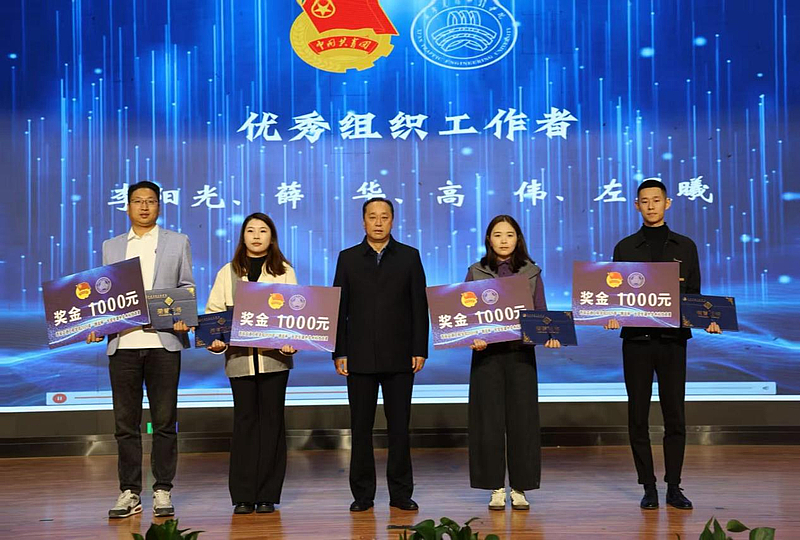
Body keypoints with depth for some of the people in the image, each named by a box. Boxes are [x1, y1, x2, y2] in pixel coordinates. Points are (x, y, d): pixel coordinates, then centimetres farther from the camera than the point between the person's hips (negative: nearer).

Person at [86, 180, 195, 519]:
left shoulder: (177, 242, 12)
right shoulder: (111, 247, 16)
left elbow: (187, 287, 10)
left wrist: (184, 318, -8)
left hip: (163, 342, -2)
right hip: (122, 342, 2)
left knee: (164, 421, 1)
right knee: (125, 422, 4)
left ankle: (163, 491, 10)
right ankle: (129, 492, 12)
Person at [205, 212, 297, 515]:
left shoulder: (284, 272, 10)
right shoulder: (227, 273, 13)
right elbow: (213, 311, 8)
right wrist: (215, 341, -9)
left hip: (274, 356, -1)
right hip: (239, 357, 1)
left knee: (271, 420, 1)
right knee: (245, 420, 2)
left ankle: (267, 495, 7)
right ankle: (243, 496, 6)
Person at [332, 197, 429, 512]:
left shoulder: (409, 257, 6)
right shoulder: (348, 258, 7)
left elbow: (419, 306, 4)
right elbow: (339, 309, 5)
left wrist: (420, 350, -3)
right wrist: (339, 353, -2)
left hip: (399, 357, 0)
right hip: (360, 357, 1)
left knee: (399, 427, 4)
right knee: (361, 427, 5)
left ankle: (400, 493, 13)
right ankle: (362, 494, 14)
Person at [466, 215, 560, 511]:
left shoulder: (532, 272, 9)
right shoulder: (476, 272, 7)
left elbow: (541, 313, 6)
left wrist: (549, 336, -13)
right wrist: (473, 338, -15)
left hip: (521, 352, 1)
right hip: (487, 353, 0)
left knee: (522, 419, 1)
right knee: (489, 420, 0)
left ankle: (520, 488, 12)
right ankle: (496, 488, 10)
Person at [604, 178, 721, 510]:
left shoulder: (685, 246, 9)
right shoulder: (625, 248, 8)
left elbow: (693, 294, 10)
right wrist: (613, 315, -15)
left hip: (673, 339, 0)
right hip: (636, 339, 0)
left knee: (675, 415, 1)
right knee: (638, 417, 2)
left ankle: (674, 488, 11)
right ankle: (648, 488, 12)